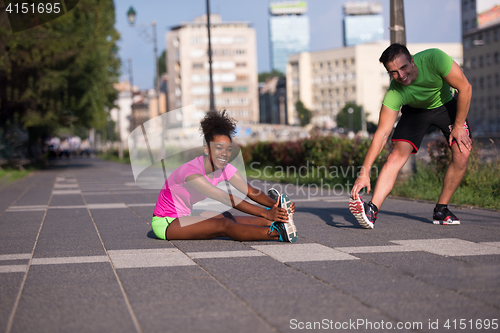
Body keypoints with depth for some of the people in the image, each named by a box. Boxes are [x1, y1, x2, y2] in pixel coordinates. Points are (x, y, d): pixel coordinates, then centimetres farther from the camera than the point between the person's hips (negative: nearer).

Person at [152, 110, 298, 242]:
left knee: (227, 218, -15)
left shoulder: (224, 168, -4)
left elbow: (251, 191, -15)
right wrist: (265, 213, -41)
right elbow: (228, 199, -35)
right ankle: (279, 233, -36)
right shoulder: (191, 171, -29)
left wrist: (275, 204, -33)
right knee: (224, 225, -26)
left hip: (185, 218, 9)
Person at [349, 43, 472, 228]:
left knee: (462, 155, -14)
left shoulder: (434, 59, -38)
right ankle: (371, 211, -28)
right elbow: (382, 133, -31)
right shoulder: (394, 94, -34)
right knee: (396, 156, -19)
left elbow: (465, 88, -24)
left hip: (447, 105, 1)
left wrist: (458, 126, -19)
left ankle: (441, 210, 0)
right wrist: (364, 173, -36)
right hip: (415, 110, -1)